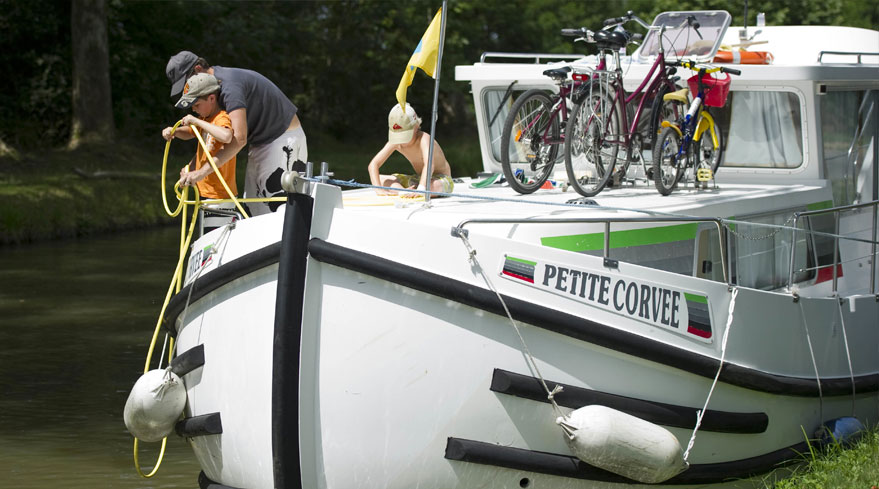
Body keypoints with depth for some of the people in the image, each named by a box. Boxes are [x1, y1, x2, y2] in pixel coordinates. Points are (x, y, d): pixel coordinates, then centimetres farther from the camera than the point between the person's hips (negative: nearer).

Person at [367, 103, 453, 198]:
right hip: (419, 179, 7)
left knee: (433, 186, -45)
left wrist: (421, 189, -63)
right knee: (379, 179, -8)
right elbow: (373, 164, -15)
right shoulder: (395, 142, -11)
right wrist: (379, 189, -32)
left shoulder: (424, 139, -30)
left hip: (442, 180, -7)